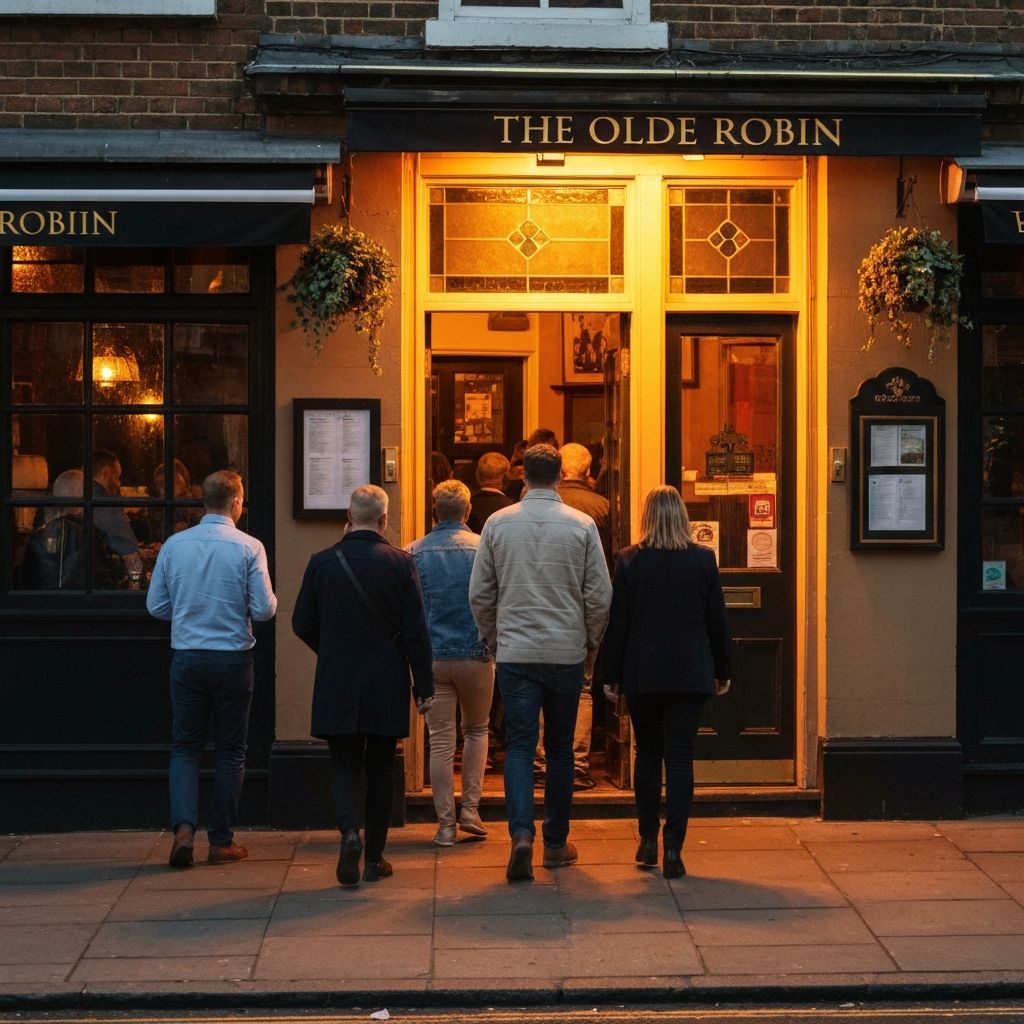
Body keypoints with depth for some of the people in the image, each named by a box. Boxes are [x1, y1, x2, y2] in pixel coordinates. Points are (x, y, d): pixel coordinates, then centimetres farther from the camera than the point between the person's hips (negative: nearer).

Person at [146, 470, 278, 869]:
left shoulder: (174, 545, -1)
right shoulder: (248, 547, -9)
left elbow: (156, 605, 3)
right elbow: (264, 609, -11)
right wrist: (254, 603, 12)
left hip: (187, 657, 2)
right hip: (233, 658, -2)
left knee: (185, 747, 11)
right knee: (230, 750, 10)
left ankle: (184, 826, -7)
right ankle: (222, 841, 14)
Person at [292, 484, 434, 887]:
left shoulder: (322, 562, -3)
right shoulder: (401, 563, -7)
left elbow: (302, 623, 3)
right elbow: (415, 630, -7)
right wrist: (424, 686, 0)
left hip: (336, 684, 0)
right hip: (387, 684, 0)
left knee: (343, 764, 10)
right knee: (380, 767, 11)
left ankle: (350, 832, -16)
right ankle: (375, 858, 15)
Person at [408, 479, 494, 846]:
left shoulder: (415, 552, 0)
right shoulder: (484, 548, -4)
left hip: (431, 657, 1)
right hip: (476, 656, -1)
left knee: (441, 740, 5)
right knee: (476, 730, 19)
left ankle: (446, 823, 5)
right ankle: (470, 808, 11)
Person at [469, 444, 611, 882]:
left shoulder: (498, 523, -1)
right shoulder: (582, 525, -3)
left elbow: (479, 592, 3)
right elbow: (600, 594, -2)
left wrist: (492, 636, 17)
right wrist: (591, 638, 14)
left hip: (514, 651, 0)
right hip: (566, 652, 0)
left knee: (519, 744, 1)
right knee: (559, 747, 12)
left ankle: (521, 833, -18)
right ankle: (556, 842, 19)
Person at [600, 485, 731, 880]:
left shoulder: (629, 560, -4)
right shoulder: (703, 559, -2)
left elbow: (616, 621, -3)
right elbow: (717, 621, 3)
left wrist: (611, 673, 5)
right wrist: (722, 670, 14)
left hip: (642, 673, 0)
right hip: (690, 673, 0)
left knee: (647, 755, 15)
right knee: (680, 758, 1)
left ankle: (648, 840, 19)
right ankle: (672, 849, -5)